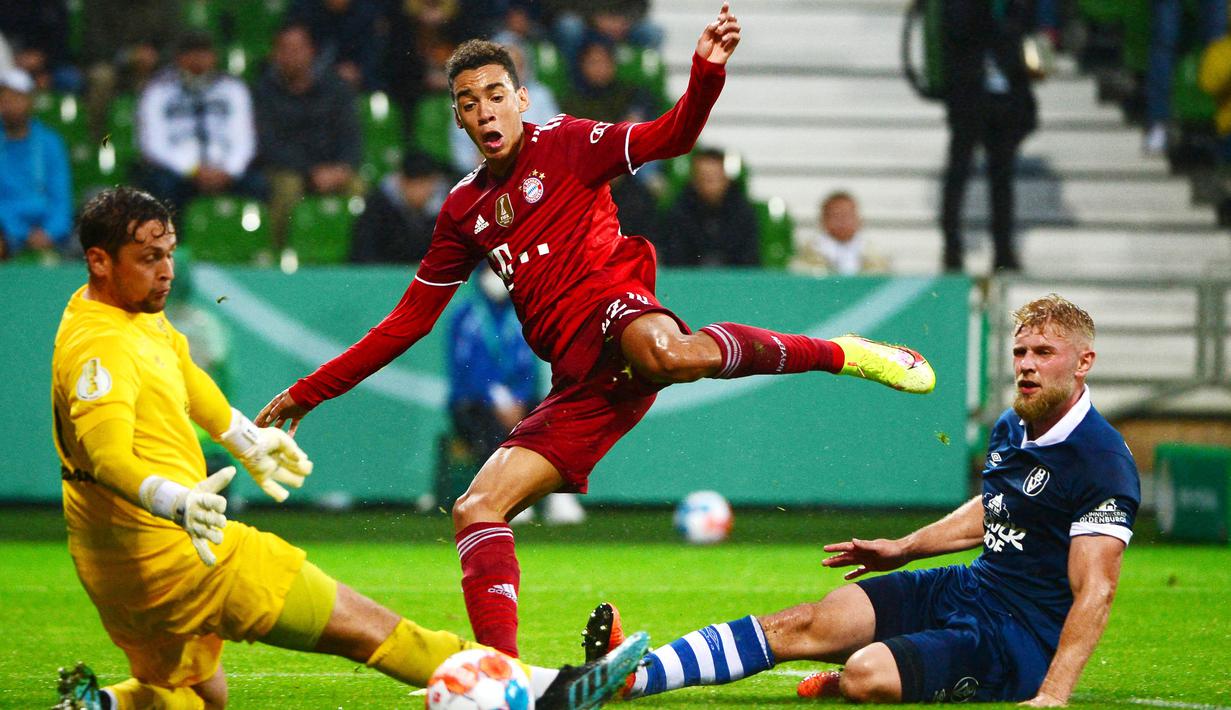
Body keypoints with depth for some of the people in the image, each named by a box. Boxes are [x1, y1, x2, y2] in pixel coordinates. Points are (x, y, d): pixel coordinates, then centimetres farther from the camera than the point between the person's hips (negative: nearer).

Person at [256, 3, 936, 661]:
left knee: (661, 352, -43)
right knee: (475, 512, -6)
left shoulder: (563, 143, 9)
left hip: (618, 310, -6)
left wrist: (706, 71, -26)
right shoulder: (464, 209, 22)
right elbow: (407, 322, 25)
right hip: (579, 385, 6)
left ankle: (839, 352, -24)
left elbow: (670, 137, -5)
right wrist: (308, 392, 22)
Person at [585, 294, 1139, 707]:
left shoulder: (1103, 463, -18)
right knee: (805, 625, -7)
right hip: (964, 589, 9)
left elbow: (1095, 591, -23)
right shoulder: (1011, 429, 10)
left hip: (1020, 639, -9)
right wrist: (904, 548, 30)